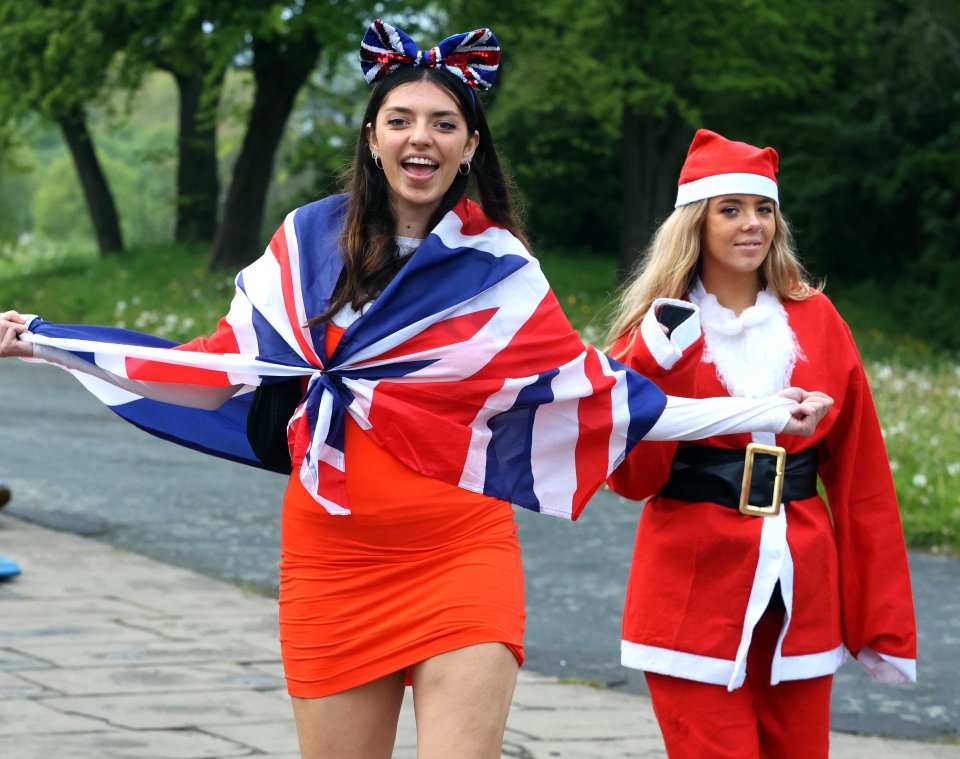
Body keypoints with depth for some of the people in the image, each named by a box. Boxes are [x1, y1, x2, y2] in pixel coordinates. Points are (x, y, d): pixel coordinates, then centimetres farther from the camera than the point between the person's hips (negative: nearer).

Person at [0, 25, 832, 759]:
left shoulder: (501, 272, 1)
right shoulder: (311, 240, 5)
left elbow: (596, 392, 3)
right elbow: (225, 368, 8)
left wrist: (758, 414, -2)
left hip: (463, 559, -2)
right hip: (332, 565, 2)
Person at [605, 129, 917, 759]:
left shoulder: (816, 321, 7)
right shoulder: (658, 330, 3)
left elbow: (860, 477, 8)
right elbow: (632, 479, -3)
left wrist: (885, 620, 5)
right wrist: (652, 366, -15)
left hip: (802, 594, 2)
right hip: (695, 592, -2)